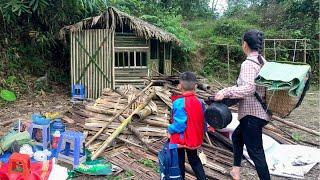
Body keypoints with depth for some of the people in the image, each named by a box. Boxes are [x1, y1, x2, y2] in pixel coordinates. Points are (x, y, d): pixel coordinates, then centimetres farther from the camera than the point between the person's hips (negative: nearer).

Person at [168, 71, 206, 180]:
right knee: (194, 160, 25)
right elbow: (204, 123, 3)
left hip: (179, 140, -6)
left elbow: (179, 124, -26)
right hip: (195, 140, 6)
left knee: (179, 163, 11)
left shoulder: (179, 102, -24)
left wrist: (170, 130, -8)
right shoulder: (200, 102, -4)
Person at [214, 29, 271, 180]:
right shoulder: (262, 61, 8)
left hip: (252, 113, -10)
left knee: (255, 151, 0)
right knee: (237, 135, 26)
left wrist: (226, 92, -32)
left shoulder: (248, 64, -19)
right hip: (262, 111, 10)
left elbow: (248, 88, -33)